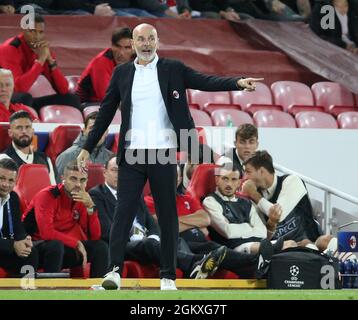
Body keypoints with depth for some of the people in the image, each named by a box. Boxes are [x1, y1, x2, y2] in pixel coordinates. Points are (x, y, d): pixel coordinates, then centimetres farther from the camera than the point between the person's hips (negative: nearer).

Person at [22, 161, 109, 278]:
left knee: (101, 246, -9)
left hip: (66, 247, 6)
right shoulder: (48, 196, -17)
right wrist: (76, 243, -20)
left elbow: (95, 236, -2)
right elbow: (46, 233, -27)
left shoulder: (82, 199, 2)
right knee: (56, 245, -37)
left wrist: (90, 207, -16)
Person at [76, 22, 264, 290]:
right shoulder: (122, 73, 9)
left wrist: (238, 83, -23)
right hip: (132, 155, 1)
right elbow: (106, 113, 13)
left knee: (168, 215, 4)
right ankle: (115, 271, -7)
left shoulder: (173, 70, 5)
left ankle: (168, 276, 9)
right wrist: (88, 148, 12)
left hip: (163, 154, -1)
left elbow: (205, 82, -6)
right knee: (123, 212, -5)